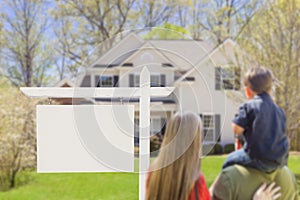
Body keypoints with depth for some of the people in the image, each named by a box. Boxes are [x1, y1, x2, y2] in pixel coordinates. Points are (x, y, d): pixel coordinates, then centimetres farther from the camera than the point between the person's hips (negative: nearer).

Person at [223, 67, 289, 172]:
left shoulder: (249, 106, -12)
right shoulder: (278, 110, 8)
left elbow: (237, 129, -15)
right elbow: (281, 132, 14)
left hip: (260, 159, -6)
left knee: (230, 160, 13)